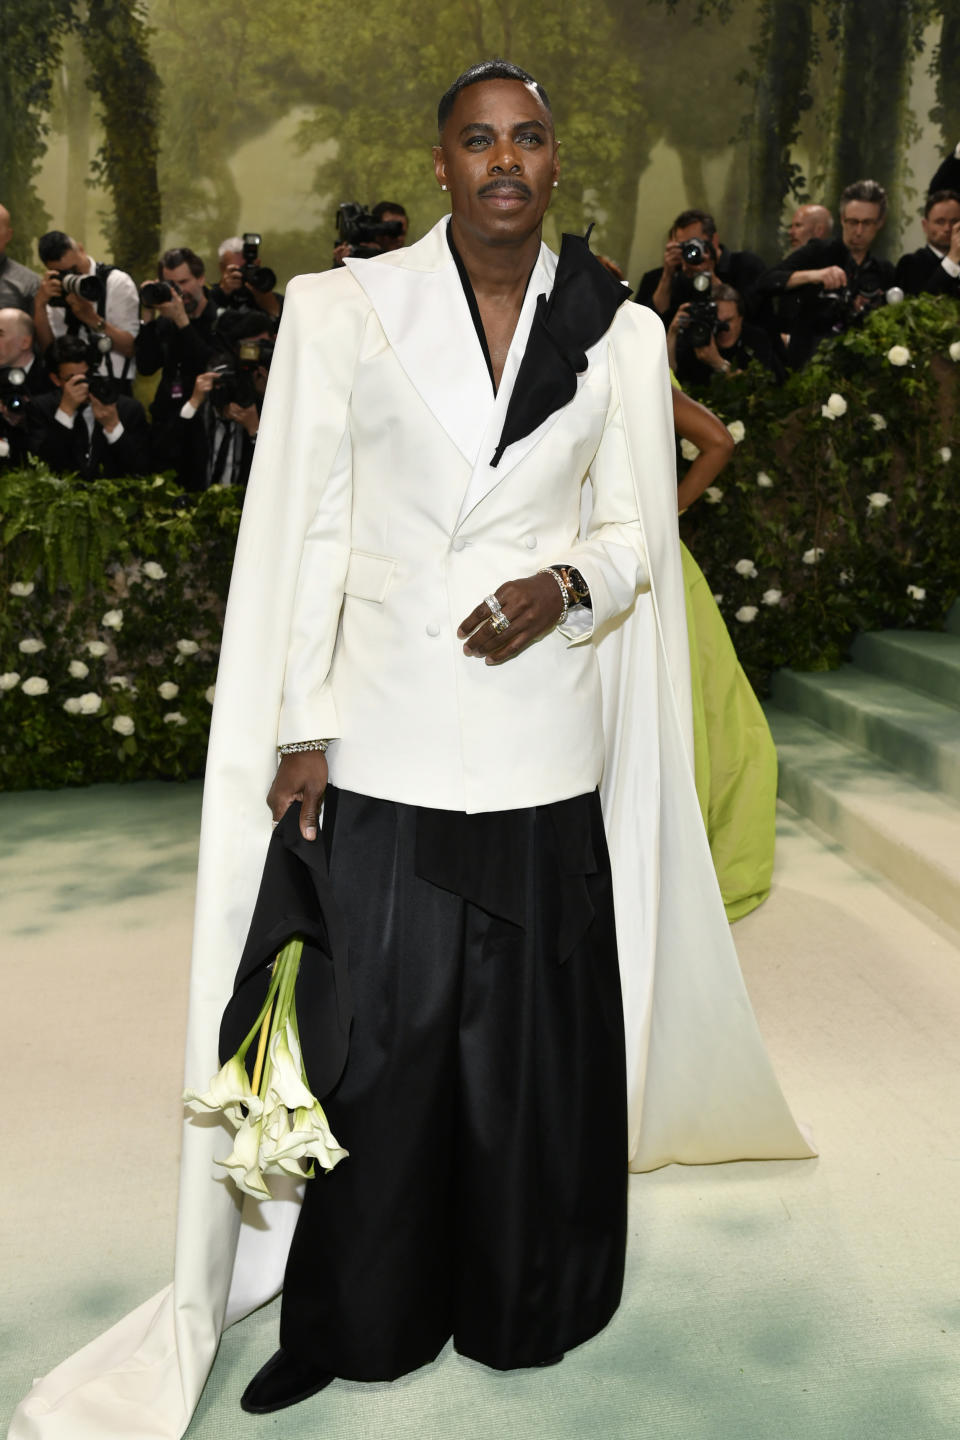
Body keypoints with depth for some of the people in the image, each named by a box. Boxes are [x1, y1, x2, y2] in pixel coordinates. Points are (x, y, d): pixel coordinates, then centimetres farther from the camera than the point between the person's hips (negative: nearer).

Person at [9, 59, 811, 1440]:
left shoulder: (622, 332, 5)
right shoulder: (342, 309, 1)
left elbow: (638, 532, 9)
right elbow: (303, 531, 0)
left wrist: (567, 584, -13)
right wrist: (301, 732, -3)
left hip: (545, 743, 1)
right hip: (385, 738, -1)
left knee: (534, 1029, 11)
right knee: (376, 1028, 7)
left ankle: (522, 1300, 36)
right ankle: (357, 1315, 30)